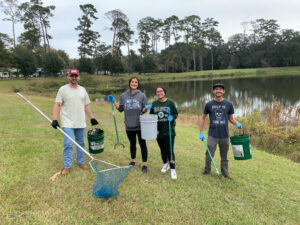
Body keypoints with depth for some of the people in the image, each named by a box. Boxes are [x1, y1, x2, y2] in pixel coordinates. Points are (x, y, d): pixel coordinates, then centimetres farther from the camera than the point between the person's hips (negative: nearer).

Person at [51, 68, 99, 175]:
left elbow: (86, 106, 16)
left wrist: (92, 118, 11)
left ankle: (80, 162, 28)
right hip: (68, 123, -4)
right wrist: (55, 119, -17)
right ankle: (67, 166, 5)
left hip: (81, 123, 5)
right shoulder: (63, 89, -2)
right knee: (68, 144, -7)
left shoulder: (82, 90, 12)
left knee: (81, 143, 13)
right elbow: (57, 105, -6)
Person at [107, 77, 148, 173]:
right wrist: (114, 102, -3)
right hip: (129, 126, 3)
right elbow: (120, 109, 8)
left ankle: (144, 164, 14)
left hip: (140, 125, -2)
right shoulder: (124, 95, 4)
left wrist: (146, 108, -20)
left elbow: (144, 110, 1)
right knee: (132, 143, 19)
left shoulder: (142, 95, -2)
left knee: (142, 144, 3)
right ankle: (133, 160, 37)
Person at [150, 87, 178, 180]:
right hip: (158, 131, 4)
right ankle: (165, 164, 38)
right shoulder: (154, 104, 6)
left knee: (169, 150, -7)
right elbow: (151, 115, 13)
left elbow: (176, 114, 1)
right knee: (162, 150, 16)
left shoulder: (170, 103, -3)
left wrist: (172, 117, -19)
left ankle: (173, 169, 4)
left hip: (169, 131, -4)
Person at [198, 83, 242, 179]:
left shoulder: (229, 104, 1)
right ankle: (207, 170, 23)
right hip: (212, 135, -1)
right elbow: (202, 118, 6)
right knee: (209, 155, 1)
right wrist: (201, 133, 0)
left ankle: (225, 173, 27)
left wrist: (237, 123, -11)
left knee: (224, 156, 12)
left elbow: (231, 118, 10)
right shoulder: (209, 104, 0)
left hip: (225, 135, 1)